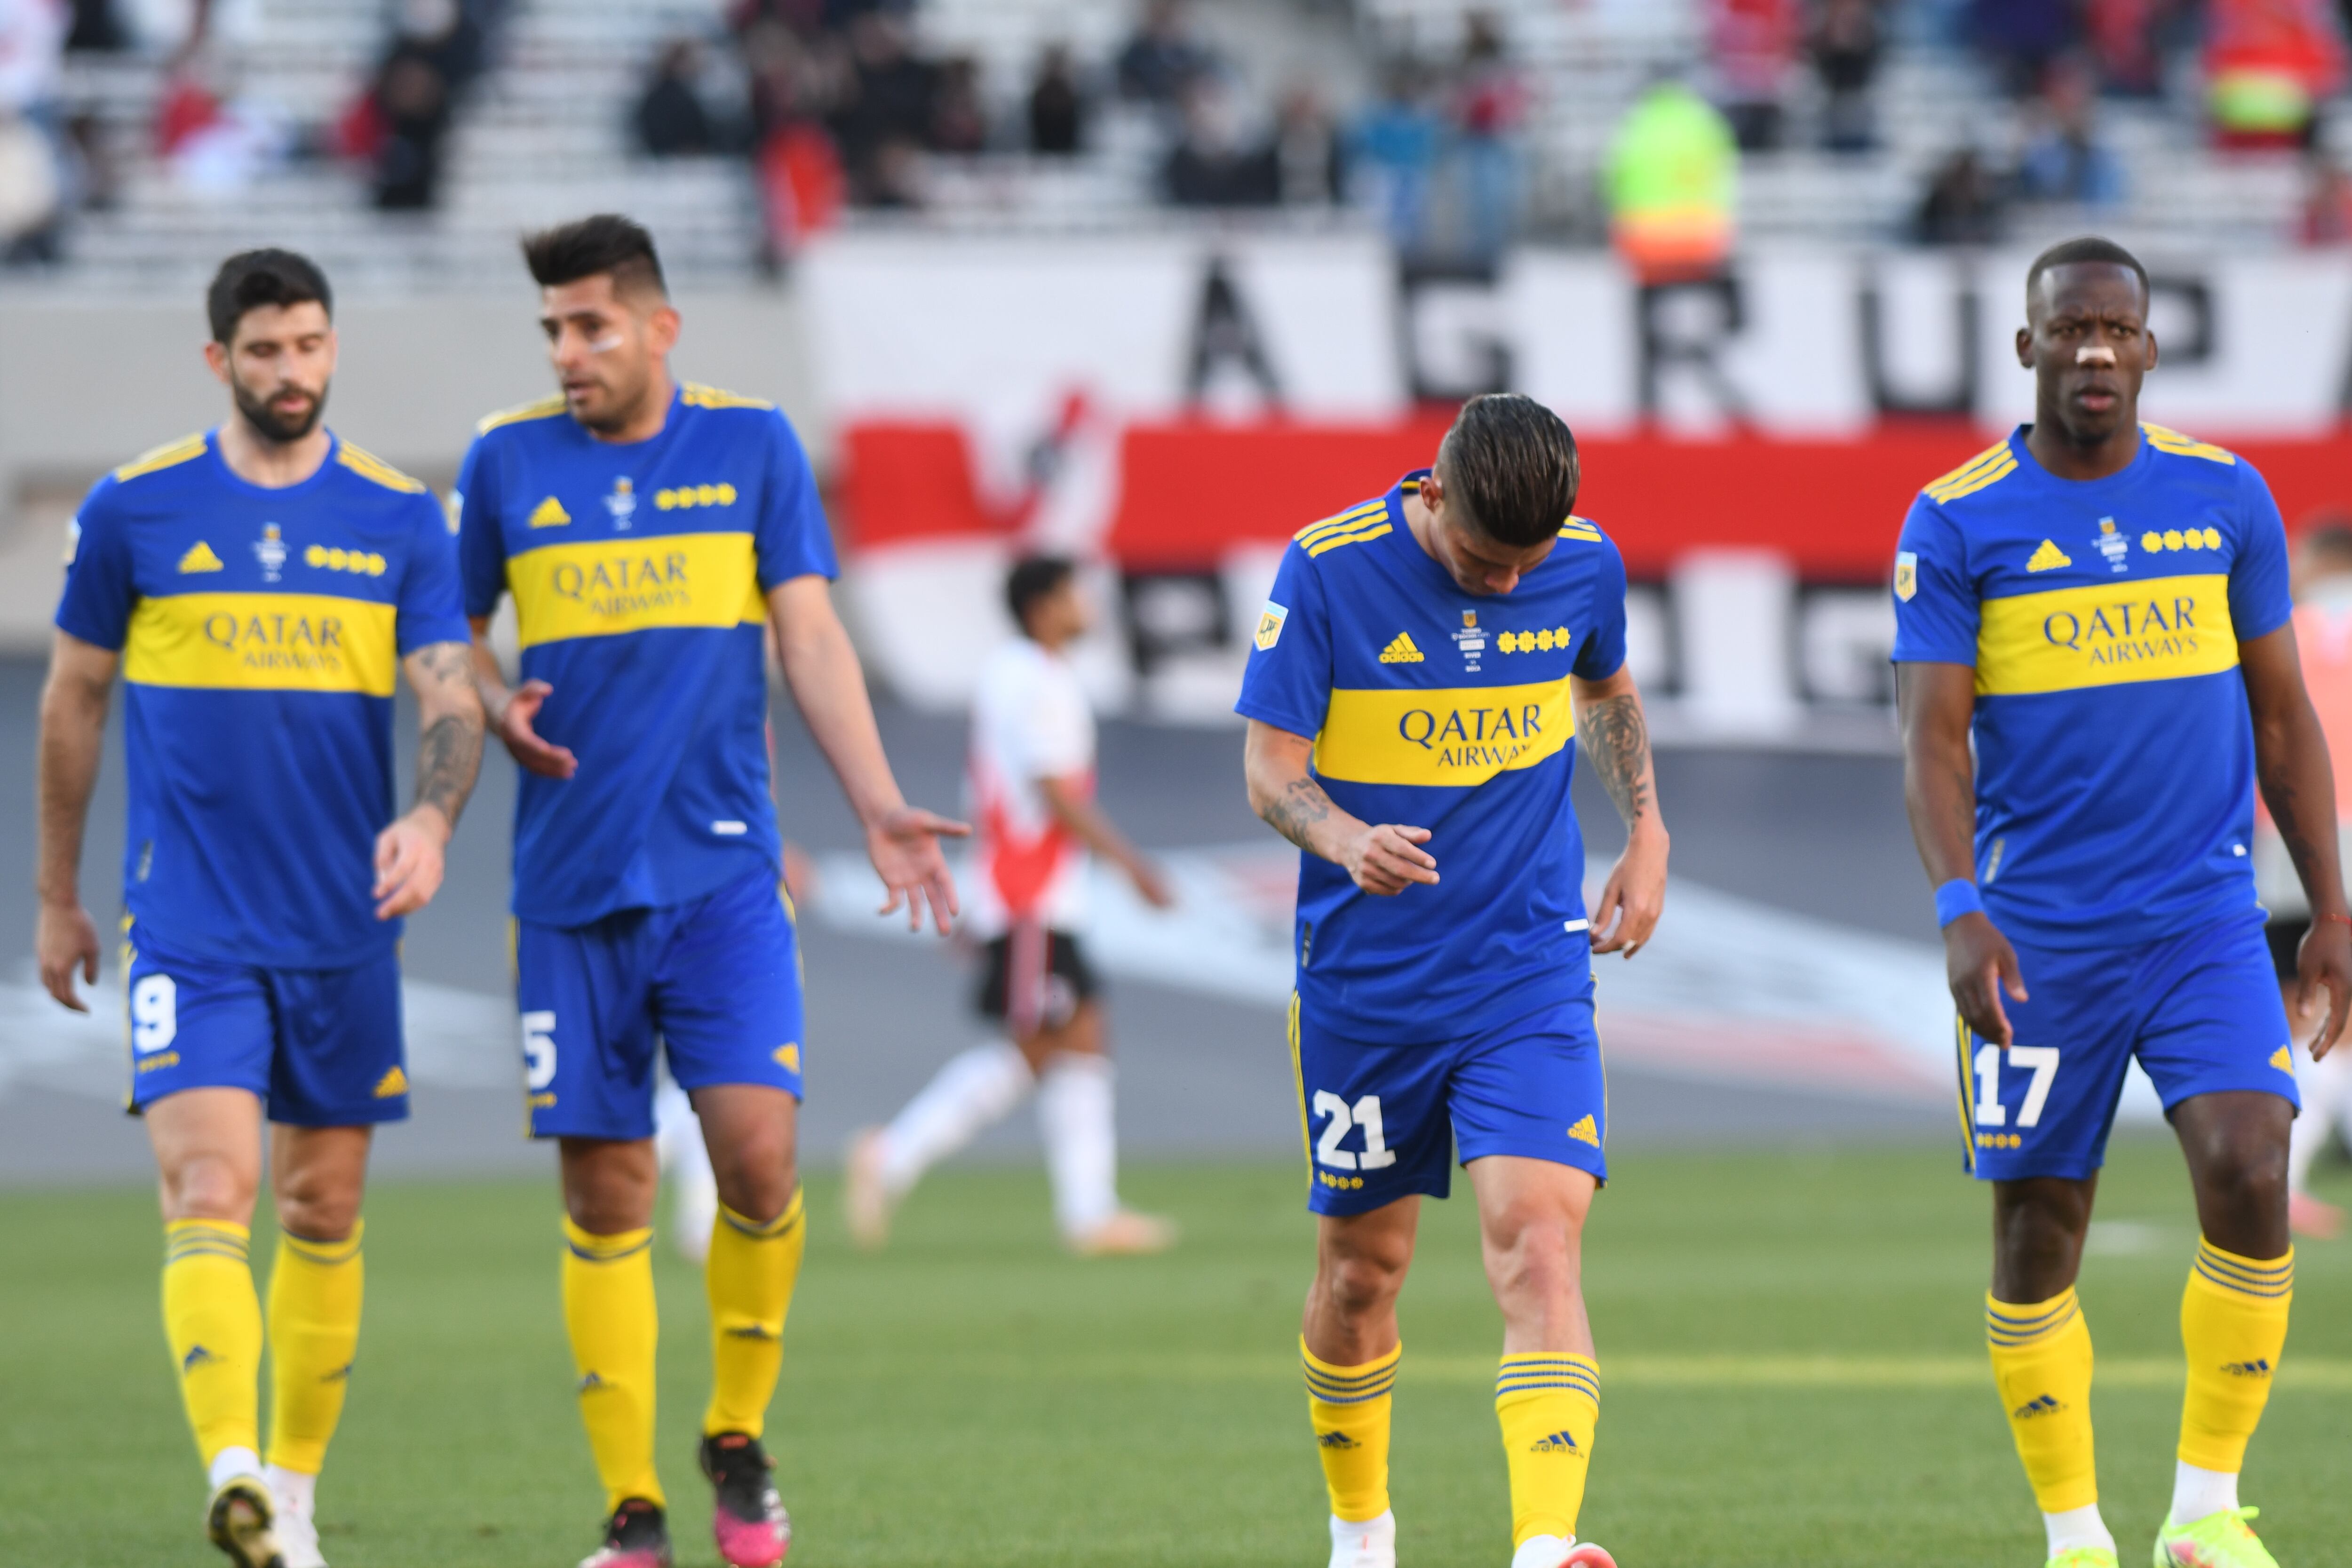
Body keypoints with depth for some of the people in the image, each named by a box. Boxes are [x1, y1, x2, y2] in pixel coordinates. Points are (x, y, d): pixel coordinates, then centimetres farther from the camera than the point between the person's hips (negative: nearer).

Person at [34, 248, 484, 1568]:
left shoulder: (401, 517, 3)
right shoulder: (136, 509, 0)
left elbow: (452, 695, -3)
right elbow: (76, 699, 10)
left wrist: (432, 819, -24)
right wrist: (58, 898, 14)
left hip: (345, 922, 2)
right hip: (189, 926, -2)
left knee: (325, 1209, 9)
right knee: (210, 1190, -17)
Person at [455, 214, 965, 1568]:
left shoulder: (753, 445, 4)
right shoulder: (509, 463, 5)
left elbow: (811, 640, 4)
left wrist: (880, 808, -6)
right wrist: (499, 708, -7)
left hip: (721, 870, -1)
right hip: (574, 884, 1)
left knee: (756, 1143, -15)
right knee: (605, 1191, 0)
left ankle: (740, 1436, 7)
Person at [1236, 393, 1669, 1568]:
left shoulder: (1587, 565, -3)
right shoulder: (1327, 569, -13)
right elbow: (1270, 768, -13)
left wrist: (1646, 831, 9)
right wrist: (1347, 840, -33)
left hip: (1530, 974, 1)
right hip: (1363, 978, -1)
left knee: (1537, 1241, -17)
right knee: (1362, 1262, 10)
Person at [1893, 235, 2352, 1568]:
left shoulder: (2227, 499, 5)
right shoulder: (1957, 523, -2)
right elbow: (1934, 741, -7)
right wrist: (1959, 910, -21)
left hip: (2206, 920, 1)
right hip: (2039, 941, -1)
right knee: (2038, 1237, 2)